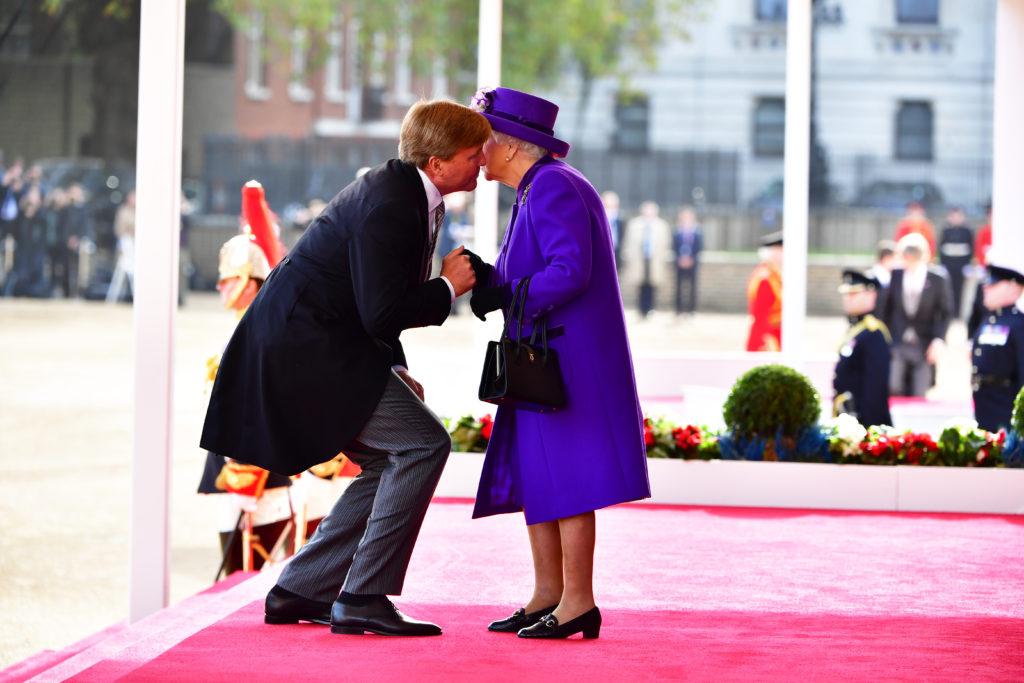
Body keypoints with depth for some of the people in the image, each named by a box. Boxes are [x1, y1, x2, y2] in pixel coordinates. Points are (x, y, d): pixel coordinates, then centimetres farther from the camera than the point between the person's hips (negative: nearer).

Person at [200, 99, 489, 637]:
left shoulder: (409, 194, 11)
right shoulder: (388, 205, -21)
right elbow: (383, 314, -25)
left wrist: (394, 371, 11)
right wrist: (448, 287, -11)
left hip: (309, 342, 10)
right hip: (305, 348, -10)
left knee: (391, 463, 12)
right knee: (424, 441, -14)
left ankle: (297, 592, 14)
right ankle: (362, 598, -13)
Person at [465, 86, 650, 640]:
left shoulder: (554, 188, -14)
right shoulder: (537, 191, 18)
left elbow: (571, 272, -24)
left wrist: (503, 297, -16)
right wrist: (485, 277, 1)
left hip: (570, 357, -10)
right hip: (547, 359, 10)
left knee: (564, 477, -8)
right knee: (532, 472, 11)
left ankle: (579, 602, -5)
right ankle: (547, 594, 15)